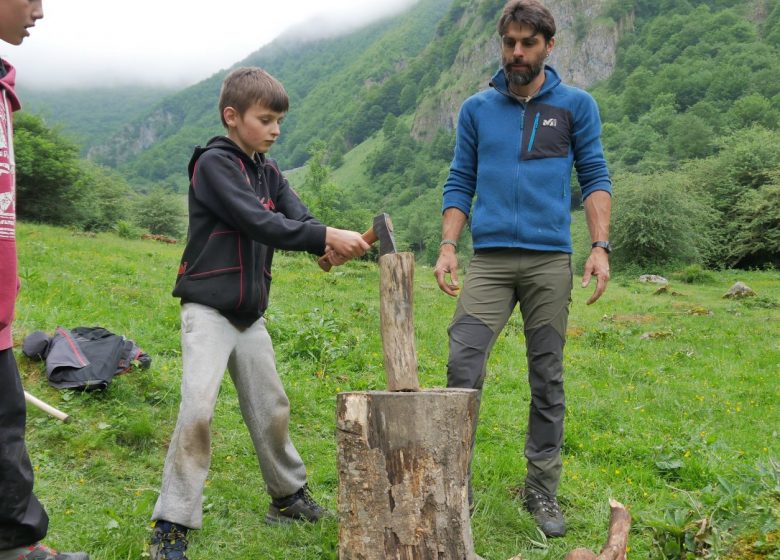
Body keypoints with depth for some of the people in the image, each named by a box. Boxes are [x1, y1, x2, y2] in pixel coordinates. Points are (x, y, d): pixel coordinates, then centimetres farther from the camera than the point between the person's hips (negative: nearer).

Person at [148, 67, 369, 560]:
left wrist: (335, 245, -26)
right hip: (209, 309, -7)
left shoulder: (270, 174, 10)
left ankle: (289, 494, 33)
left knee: (271, 407, 15)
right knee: (198, 408, -16)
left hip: (251, 313, 7)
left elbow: (300, 219, -4)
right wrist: (326, 236, -29)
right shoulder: (213, 163, -12)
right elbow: (259, 222, -23)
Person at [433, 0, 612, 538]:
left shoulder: (576, 105, 9)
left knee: (548, 379, 5)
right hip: (490, 259, 1)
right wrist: (448, 246, -2)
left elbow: (596, 178, 6)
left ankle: (542, 491, 16)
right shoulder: (477, 109, 12)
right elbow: (460, 183, 12)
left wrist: (601, 247, -7)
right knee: (463, 367, -10)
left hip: (551, 259, 0)